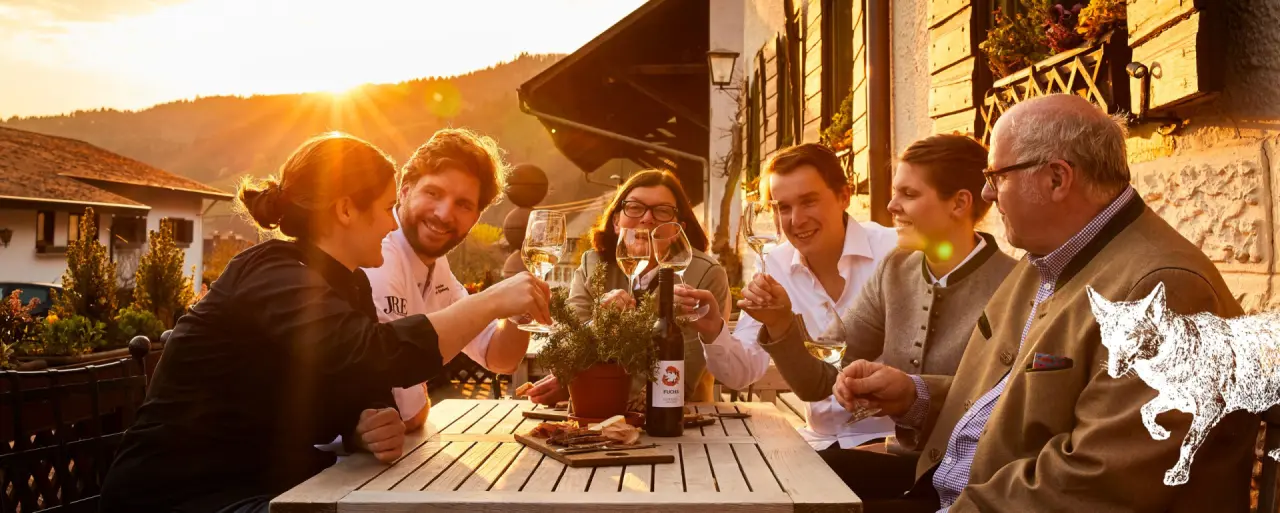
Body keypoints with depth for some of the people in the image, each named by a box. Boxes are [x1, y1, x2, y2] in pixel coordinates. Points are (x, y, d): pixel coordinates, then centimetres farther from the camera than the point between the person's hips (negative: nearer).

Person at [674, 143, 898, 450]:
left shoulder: (895, 253, -12)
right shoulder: (775, 267, 4)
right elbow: (743, 374, 2)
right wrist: (712, 331, -19)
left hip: (895, 438, -4)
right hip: (822, 442, 5)